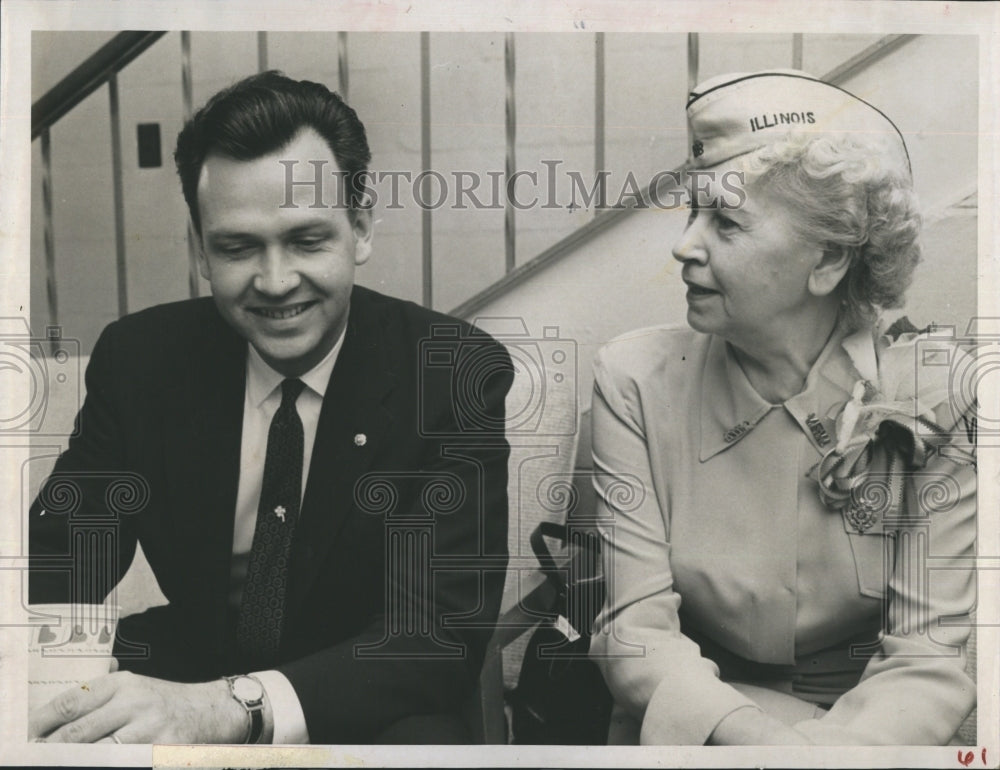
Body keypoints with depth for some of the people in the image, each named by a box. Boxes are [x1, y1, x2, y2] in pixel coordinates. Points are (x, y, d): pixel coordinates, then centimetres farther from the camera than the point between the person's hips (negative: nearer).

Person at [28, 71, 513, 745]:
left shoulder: (459, 377, -14)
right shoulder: (136, 360, -4)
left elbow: (443, 632, -20)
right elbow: (57, 558, -3)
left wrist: (231, 708, -35)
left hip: (364, 714, -2)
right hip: (182, 677, 3)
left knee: (424, 737, -33)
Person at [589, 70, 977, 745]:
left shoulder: (937, 392, -9)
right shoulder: (636, 378, -8)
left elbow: (931, 655, -9)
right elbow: (635, 627, -11)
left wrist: (828, 745, -27)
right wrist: (747, 732, -28)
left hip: (866, 730, 1)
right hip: (695, 727, 0)